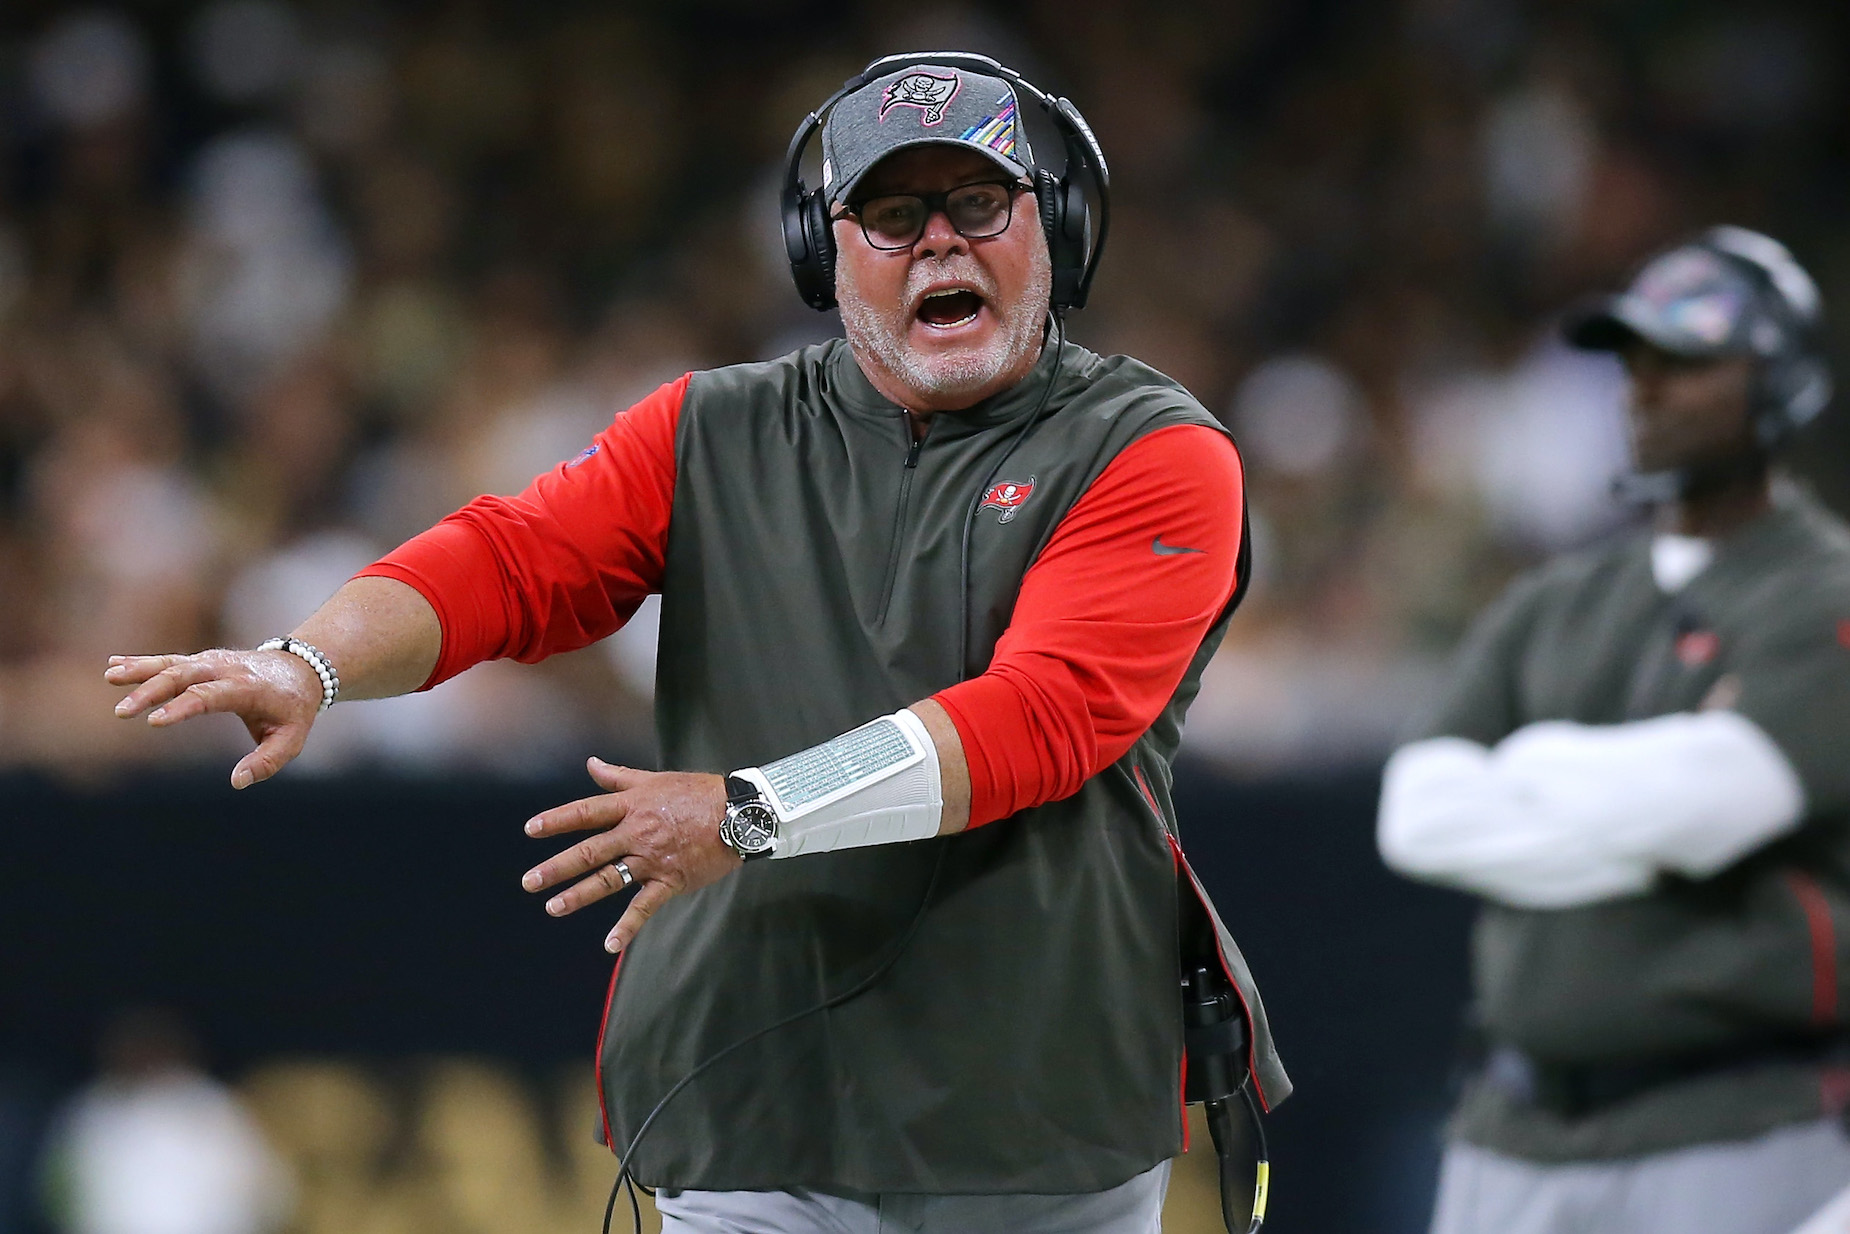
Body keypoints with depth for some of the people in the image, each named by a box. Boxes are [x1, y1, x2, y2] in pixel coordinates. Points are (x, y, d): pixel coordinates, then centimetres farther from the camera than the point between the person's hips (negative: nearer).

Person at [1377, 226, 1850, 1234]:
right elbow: (1421, 812, 2)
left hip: (1735, 1142, -6)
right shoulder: (1551, 610, 17)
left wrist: (1539, 766, -2)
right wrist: (1649, 828, -9)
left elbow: (1704, 801, -19)